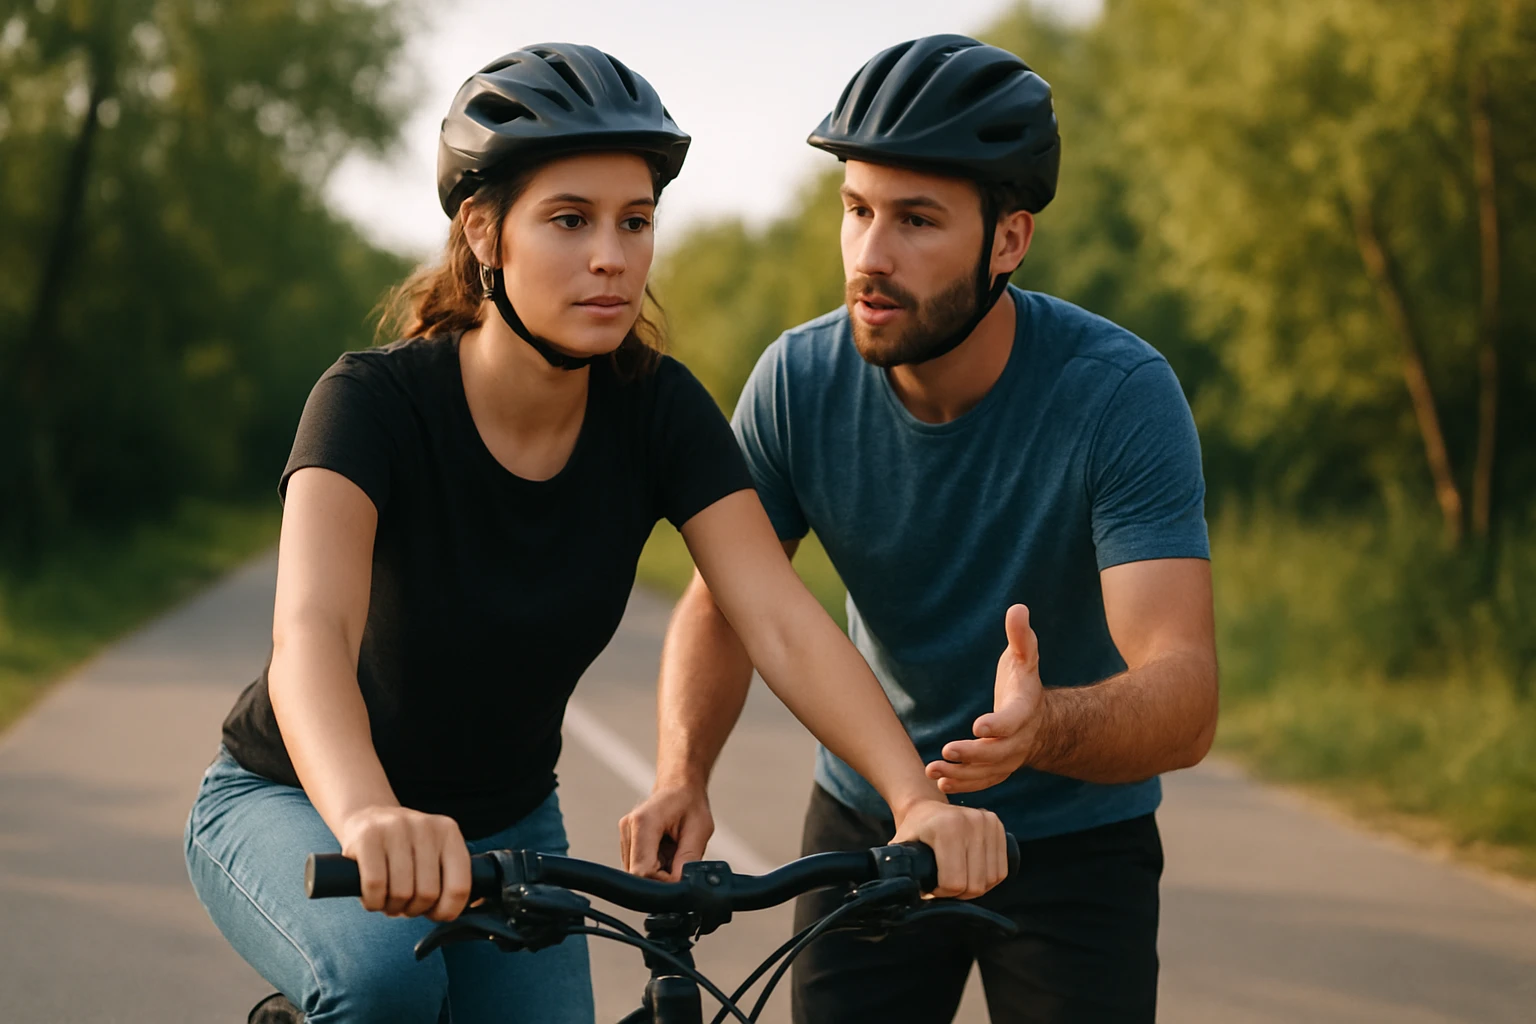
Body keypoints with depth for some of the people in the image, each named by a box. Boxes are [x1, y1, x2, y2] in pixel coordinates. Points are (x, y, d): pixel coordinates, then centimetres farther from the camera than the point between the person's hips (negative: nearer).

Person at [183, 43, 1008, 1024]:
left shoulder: (656, 410, -15)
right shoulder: (375, 400, -26)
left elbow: (783, 621, -24)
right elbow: (311, 635, -43)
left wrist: (920, 799, -42)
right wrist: (370, 818, -64)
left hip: (504, 825, 4)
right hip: (289, 804, -4)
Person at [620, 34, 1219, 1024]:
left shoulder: (1121, 394, -25)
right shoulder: (800, 382, -14)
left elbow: (1185, 695, -32)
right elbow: (722, 604, -5)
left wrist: (1044, 729, -54)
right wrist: (681, 772, -25)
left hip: (1071, 840, -2)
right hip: (869, 820, 2)